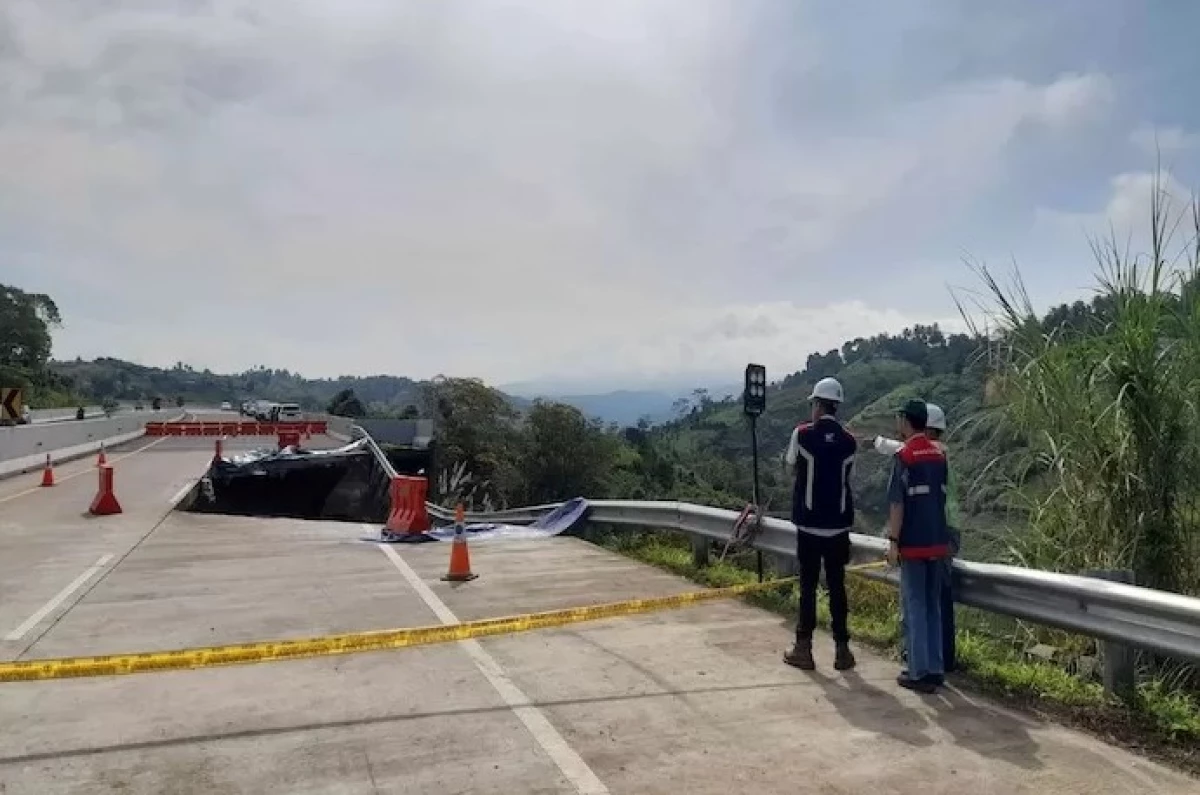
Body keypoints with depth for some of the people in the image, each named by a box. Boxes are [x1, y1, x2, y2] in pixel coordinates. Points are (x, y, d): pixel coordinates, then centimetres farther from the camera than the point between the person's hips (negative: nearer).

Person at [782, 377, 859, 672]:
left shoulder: (802, 434, -8)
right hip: (839, 525, 2)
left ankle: (804, 649, 11)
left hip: (809, 524, -2)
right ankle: (842, 649, 13)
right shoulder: (849, 441, -2)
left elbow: (790, 463, 9)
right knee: (837, 586, 9)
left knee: (808, 586, 5)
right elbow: (847, 475, 9)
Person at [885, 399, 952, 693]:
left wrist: (893, 541, -10)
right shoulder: (939, 454, 8)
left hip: (913, 544, -6)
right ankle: (935, 669, 18)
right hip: (938, 542, 6)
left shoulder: (904, 457, -12)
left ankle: (920, 672, 4)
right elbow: (942, 497, 14)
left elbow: (897, 504, -15)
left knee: (915, 607, 1)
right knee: (933, 606, 13)